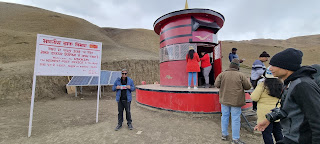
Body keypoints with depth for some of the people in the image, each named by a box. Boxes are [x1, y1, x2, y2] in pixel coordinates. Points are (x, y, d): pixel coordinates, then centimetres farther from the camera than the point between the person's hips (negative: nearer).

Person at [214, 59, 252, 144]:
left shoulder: (222, 74, -6)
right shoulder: (241, 75, -9)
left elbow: (216, 84, -6)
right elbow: (248, 86, -3)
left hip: (224, 100, 2)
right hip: (236, 101, -2)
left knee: (224, 116, 15)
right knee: (235, 119, 7)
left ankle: (224, 134, 29)